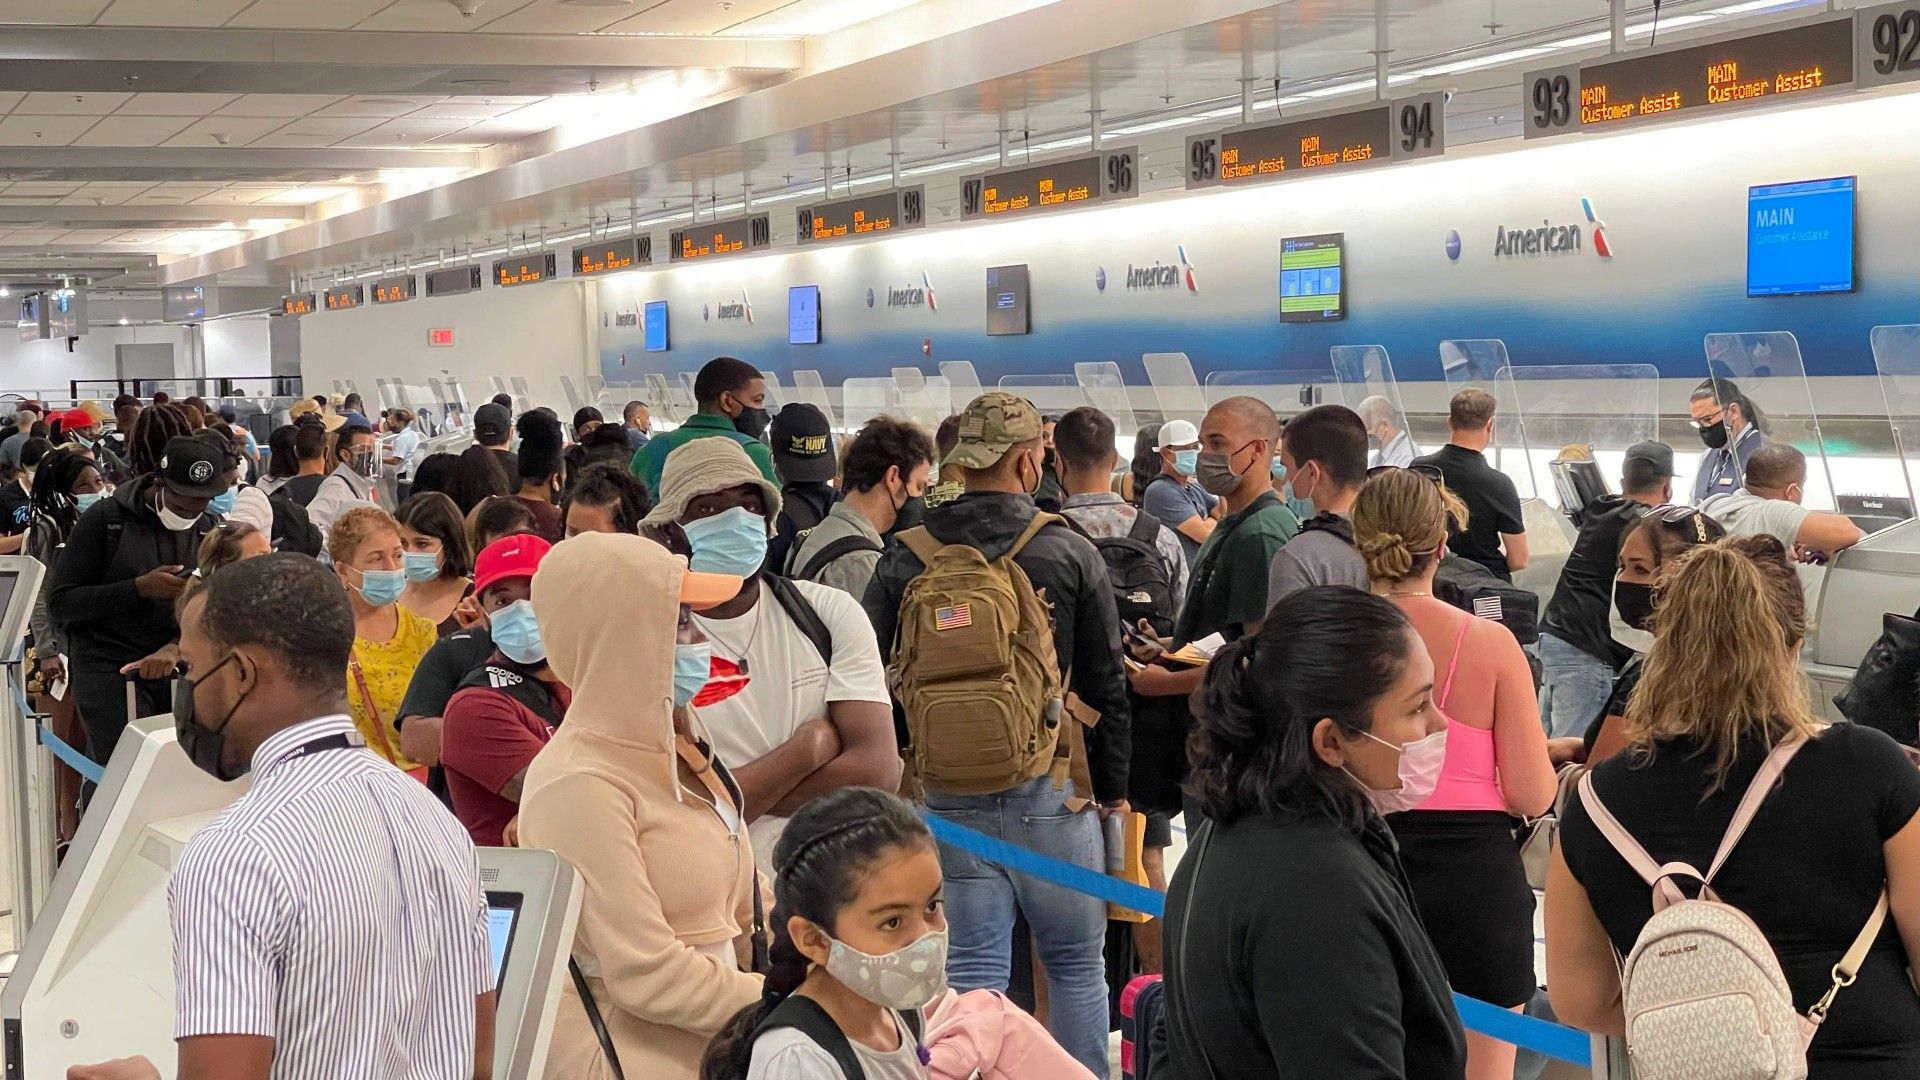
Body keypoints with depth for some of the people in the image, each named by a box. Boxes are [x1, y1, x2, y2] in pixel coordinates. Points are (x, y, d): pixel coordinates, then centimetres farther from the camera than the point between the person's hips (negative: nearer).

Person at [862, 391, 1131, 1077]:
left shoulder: (905, 559, 1)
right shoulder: (1070, 552, -4)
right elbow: (1104, 684, 1)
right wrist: (1113, 786, 12)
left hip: (947, 796, 2)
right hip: (1050, 793, -2)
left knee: (971, 976, 6)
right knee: (1076, 967, 12)